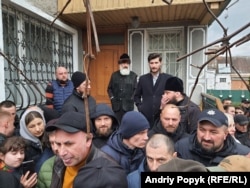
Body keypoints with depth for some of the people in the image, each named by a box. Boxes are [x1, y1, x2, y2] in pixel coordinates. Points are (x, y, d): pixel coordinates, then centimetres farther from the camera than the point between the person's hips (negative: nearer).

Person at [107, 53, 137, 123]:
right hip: (116, 105, 1)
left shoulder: (133, 75, 5)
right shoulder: (114, 75, 8)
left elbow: (136, 89, 3)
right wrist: (112, 98, 0)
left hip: (128, 105, -1)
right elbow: (109, 88, 11)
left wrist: (132, 98, -7)